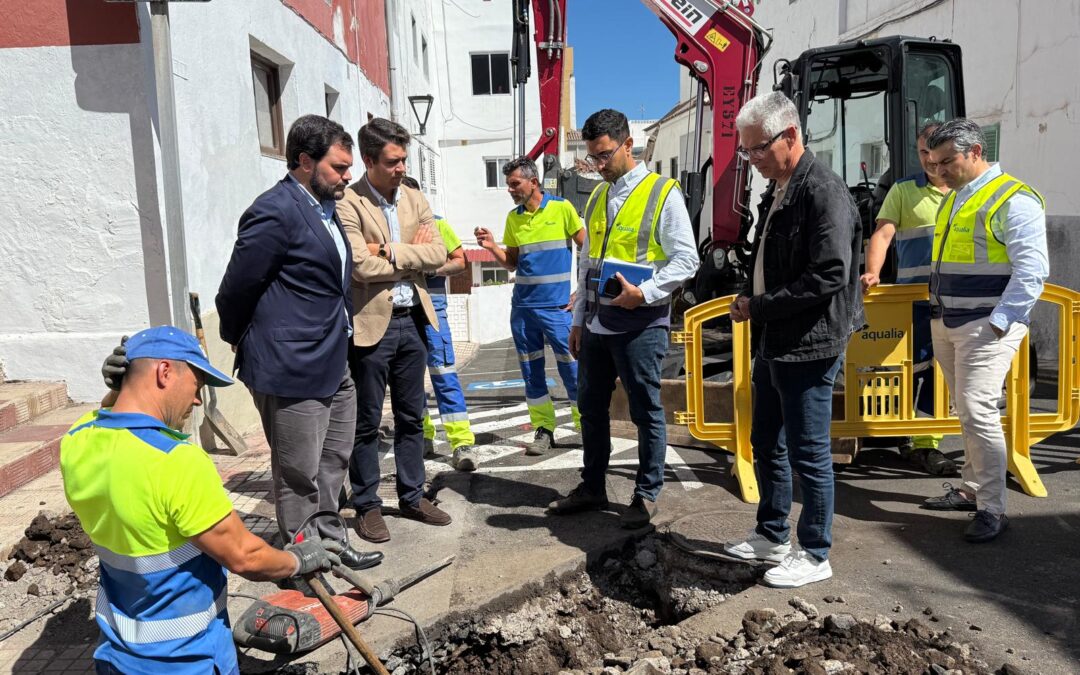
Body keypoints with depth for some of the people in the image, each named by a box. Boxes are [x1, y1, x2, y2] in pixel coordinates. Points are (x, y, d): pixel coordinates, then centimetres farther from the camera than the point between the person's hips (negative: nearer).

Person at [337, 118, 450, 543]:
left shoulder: (415, 199, 9)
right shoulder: (348, 203, -10)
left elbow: (438, 255, 0)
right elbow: (360, 266, -20)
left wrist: (392, 251, -13)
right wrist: (413, 254, -7)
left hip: (412, 320, 6)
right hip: (371, 323, -6)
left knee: (412, 416, 14)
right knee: (367, 422, 5)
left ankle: (412, 497, 28)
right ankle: (367, 506, 19)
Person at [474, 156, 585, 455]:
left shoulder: (562, 208, -3)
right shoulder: (513, 217, 10)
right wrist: (492, 247, -2)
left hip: (557, 305, -5)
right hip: (522, 306, 5)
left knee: (572, 369, -2)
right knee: (531, 371, 8)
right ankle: (543, 430, 18)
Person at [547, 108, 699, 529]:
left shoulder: (663, 194, -6)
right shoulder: (597, 197, 14)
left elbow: (686, 260, -9)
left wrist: (644, 293, -21)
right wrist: (579, 319, 16)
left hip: (639, 324, -7)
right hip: (596, 322, 7)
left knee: (645, 411, 5)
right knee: (591, 406, 15)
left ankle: (647, 495, 20)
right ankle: (592, 487, 31)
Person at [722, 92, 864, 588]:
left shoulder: (823, 193, -16)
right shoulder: (776, 191, 13)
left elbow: (828, 276, -23)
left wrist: (759, 307, -17)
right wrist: (749, 299, 5)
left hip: (808, 346, -10)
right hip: (772, 343, 10)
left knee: (808, 453, 1)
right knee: (767, 444, 18)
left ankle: (815, 555, 16)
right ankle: (772, 536, 33)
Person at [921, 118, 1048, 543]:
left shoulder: (1013, 200, -9)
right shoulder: (953, 200, 17)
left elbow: (1032, 271, -14)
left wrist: (1001, 322, -18)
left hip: (986, 326, -8)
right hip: (946, 324, 8)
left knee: (978, 412, -12)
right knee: (965, 411, 14)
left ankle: (992, 510, -3)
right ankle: (971, 489, 26)